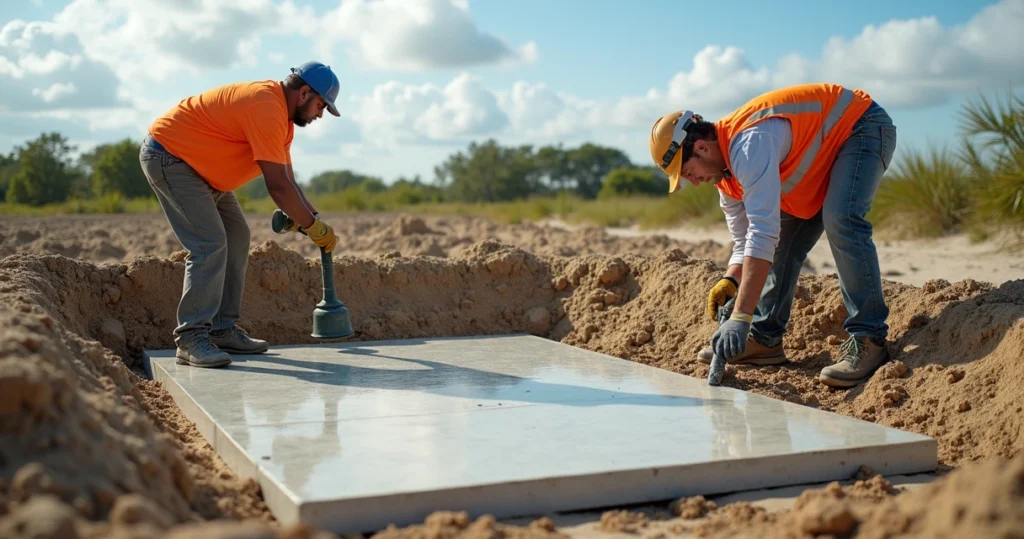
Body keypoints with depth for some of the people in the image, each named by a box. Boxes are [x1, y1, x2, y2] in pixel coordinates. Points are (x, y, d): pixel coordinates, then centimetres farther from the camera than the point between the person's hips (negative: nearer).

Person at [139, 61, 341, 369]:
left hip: (196, 164, 11)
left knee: (236, 238, 8)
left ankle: (223, 330, 9)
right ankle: (190, 338, -16)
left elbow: (287, 178, 10)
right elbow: (278, 186, -29)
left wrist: (311, 216, -1)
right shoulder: (266, 109, -27)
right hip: (167, 155, -11)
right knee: (210, 244, -19)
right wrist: (313, 226, -19)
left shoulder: (281, 112, 7)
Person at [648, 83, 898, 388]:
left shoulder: (748, 144, -34)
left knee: (841, 222, -30)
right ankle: (765, 339, 7)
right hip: (825, 151, 10)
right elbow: (745, 242, 2)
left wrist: (741, 317, -43)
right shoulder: (723, 171, -4)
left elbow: (763, 232, -41)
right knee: (785, 240, 4)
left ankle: (867, 339, -25)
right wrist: (730, 281, -19)